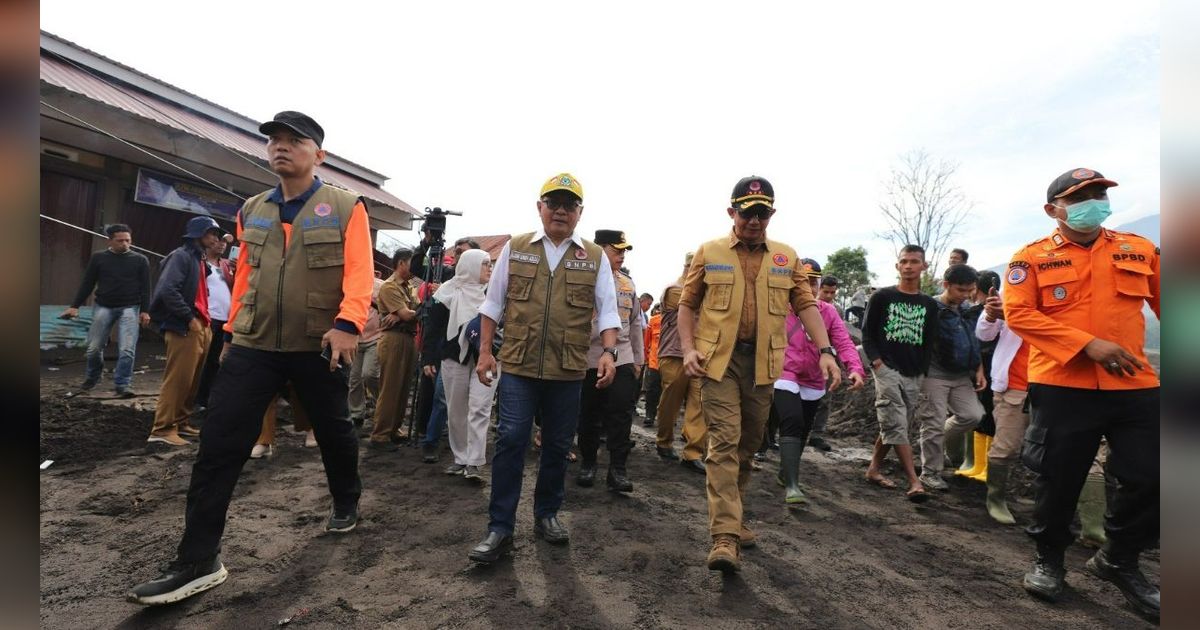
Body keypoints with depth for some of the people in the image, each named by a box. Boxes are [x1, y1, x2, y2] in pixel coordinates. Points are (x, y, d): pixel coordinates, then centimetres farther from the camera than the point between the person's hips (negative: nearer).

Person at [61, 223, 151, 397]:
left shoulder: (140, 260, 3)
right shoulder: (98, 258, 6)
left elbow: (145, 288, 2)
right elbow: (87, 284, 9)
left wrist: (145, 311, -6)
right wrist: (74, 306, 4)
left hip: (129, 308, -2)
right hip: (103, 307, 2)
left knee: (127, 349, -11)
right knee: (94, 348, 6)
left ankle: (123, 384, -5)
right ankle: (92, 377, 32)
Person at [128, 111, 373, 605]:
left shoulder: (345, 208, -3)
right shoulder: (252, 211, 13)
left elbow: (359, 273, -14)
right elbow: (244, 276, 18)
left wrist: (347, 324, -27)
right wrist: (233, 329, 18)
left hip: (318, 347, -4)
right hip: (253, 344, 4)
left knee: (333, 430, 13)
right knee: (219, 443, -1)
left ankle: (346, 505, 40)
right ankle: (198, 561, 10)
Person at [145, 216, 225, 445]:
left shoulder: (199, 260, 21)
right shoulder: (181, 255, -7)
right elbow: (168, 290, -20)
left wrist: (203, 320, 12)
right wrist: (189, 318, -17)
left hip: (201, 327, 9)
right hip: (184, 328, -9)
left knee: (193, 381, 12)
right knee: (177, 380, -8)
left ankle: (180, 423, 22)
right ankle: (162, 429, -2)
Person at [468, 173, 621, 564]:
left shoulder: (595, 257, 6)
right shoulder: (515, 249, 7)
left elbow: (607, 311, 4)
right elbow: (493, 304, 9)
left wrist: (609, 352, -10)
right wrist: (485, 351, 4)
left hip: (568, 371, 1)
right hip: (518, 366, -1)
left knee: (557, 445, 12)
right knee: (510, 441, -4)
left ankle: (546, 515, 30)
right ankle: (500, 528, 8)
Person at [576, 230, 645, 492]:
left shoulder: (628, 284, 13)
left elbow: (635, 323, 18)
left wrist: (638, 359, 17)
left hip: (622, 359, 4)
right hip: (589, 359, -3)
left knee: (621, 414, 0)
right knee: (589, 415, 8)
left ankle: (618, 469, 8)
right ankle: (587, 464, 24)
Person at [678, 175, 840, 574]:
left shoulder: (786, 257, 11)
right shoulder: (709, 253, 4)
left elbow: (806, 305, 8)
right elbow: (687, 303, 5)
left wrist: (825, 350, -4)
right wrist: (688, 348, -7)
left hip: (763, 362, 3)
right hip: (719, 358, -3)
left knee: (748, 444, 12)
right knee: (724, 441, -11)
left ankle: (730, 518, 31)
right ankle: (725, 537, -10)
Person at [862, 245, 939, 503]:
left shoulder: (930, 304, 12)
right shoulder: (882, 296, 1)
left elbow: (929, 342, 13)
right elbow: (867, 332, 1)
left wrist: (922, 371, 3)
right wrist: (876, 361, -10)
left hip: (914, 375, 4)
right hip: (887, 369, -4)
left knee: (892, 425, 9)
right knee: (896, 425, -11)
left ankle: (873, 469, 21)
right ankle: (914, 481, -10)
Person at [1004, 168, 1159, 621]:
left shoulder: (1139, 250, 12)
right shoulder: (1031, 258, -1)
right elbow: (1018, 313, -12)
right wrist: (1088, 344, -18)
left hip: (1135, 385, 4)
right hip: (1062, 386, -4)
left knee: (1149, 479, 7)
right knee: (1058, 479, 5)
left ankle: (1118, 561, 31)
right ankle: (1048, 560, 25)